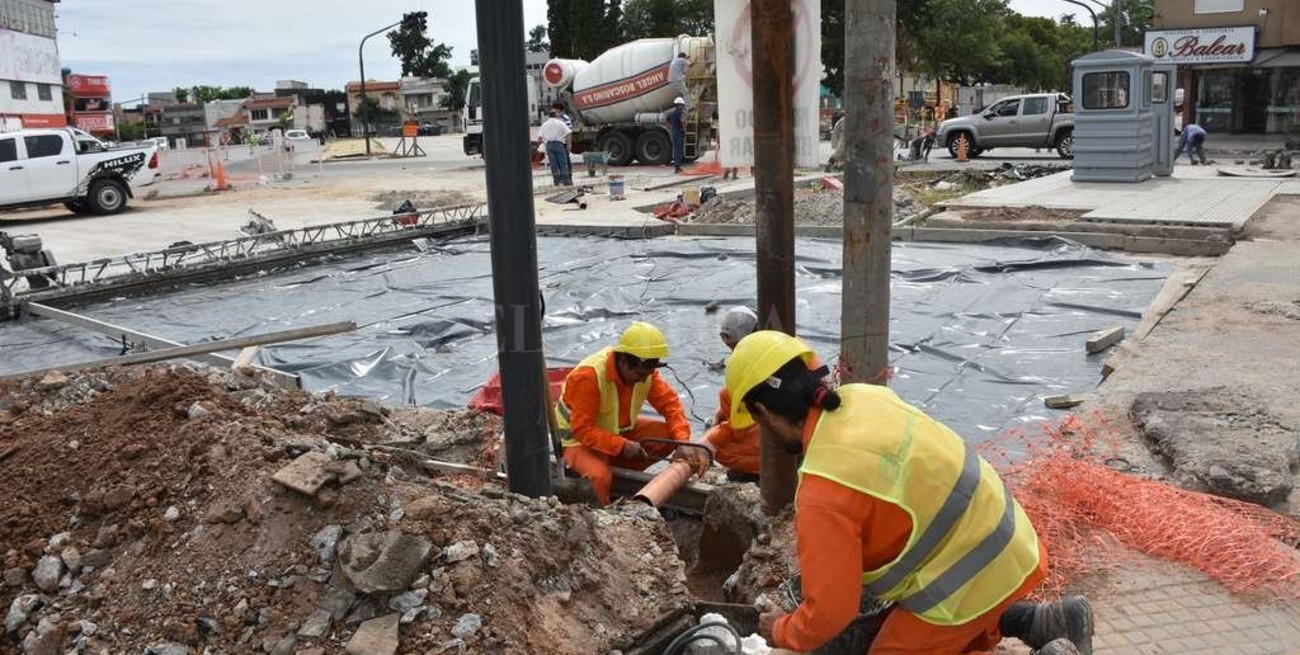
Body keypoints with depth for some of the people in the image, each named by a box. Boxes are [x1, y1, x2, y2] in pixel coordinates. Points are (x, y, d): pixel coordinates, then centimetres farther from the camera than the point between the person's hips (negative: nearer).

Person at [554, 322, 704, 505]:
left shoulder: (645, 371, -12)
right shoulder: (588, 376, -30)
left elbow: (669, 403, -10)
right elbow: (582, 429, -29)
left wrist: (683, 441, -26)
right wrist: (622, 446, -36)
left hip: (620, 431, 6)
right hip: (581, 440, -6)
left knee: (669, 435, -14)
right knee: (601, 476, -35)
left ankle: (618, 471, -6)